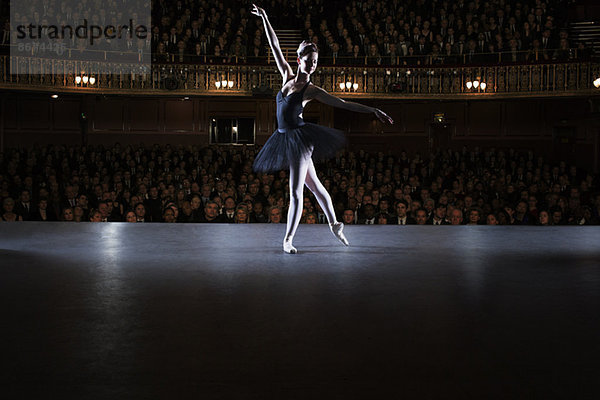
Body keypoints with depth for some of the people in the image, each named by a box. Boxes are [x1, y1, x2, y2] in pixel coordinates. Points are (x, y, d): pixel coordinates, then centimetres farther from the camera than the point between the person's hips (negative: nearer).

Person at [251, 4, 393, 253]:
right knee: (314, 185, 16)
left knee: (295, 192, -5)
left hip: (299, 138, -5)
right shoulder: (288, 76, 6)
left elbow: (344, 104, -6)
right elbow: (275, 47, 8)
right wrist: (264, 18, 7)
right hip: (285, 138, 5)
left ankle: (288, 239, 3)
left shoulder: (312, 90, -5)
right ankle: (334, 224, 31)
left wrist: (373, 111, -12)